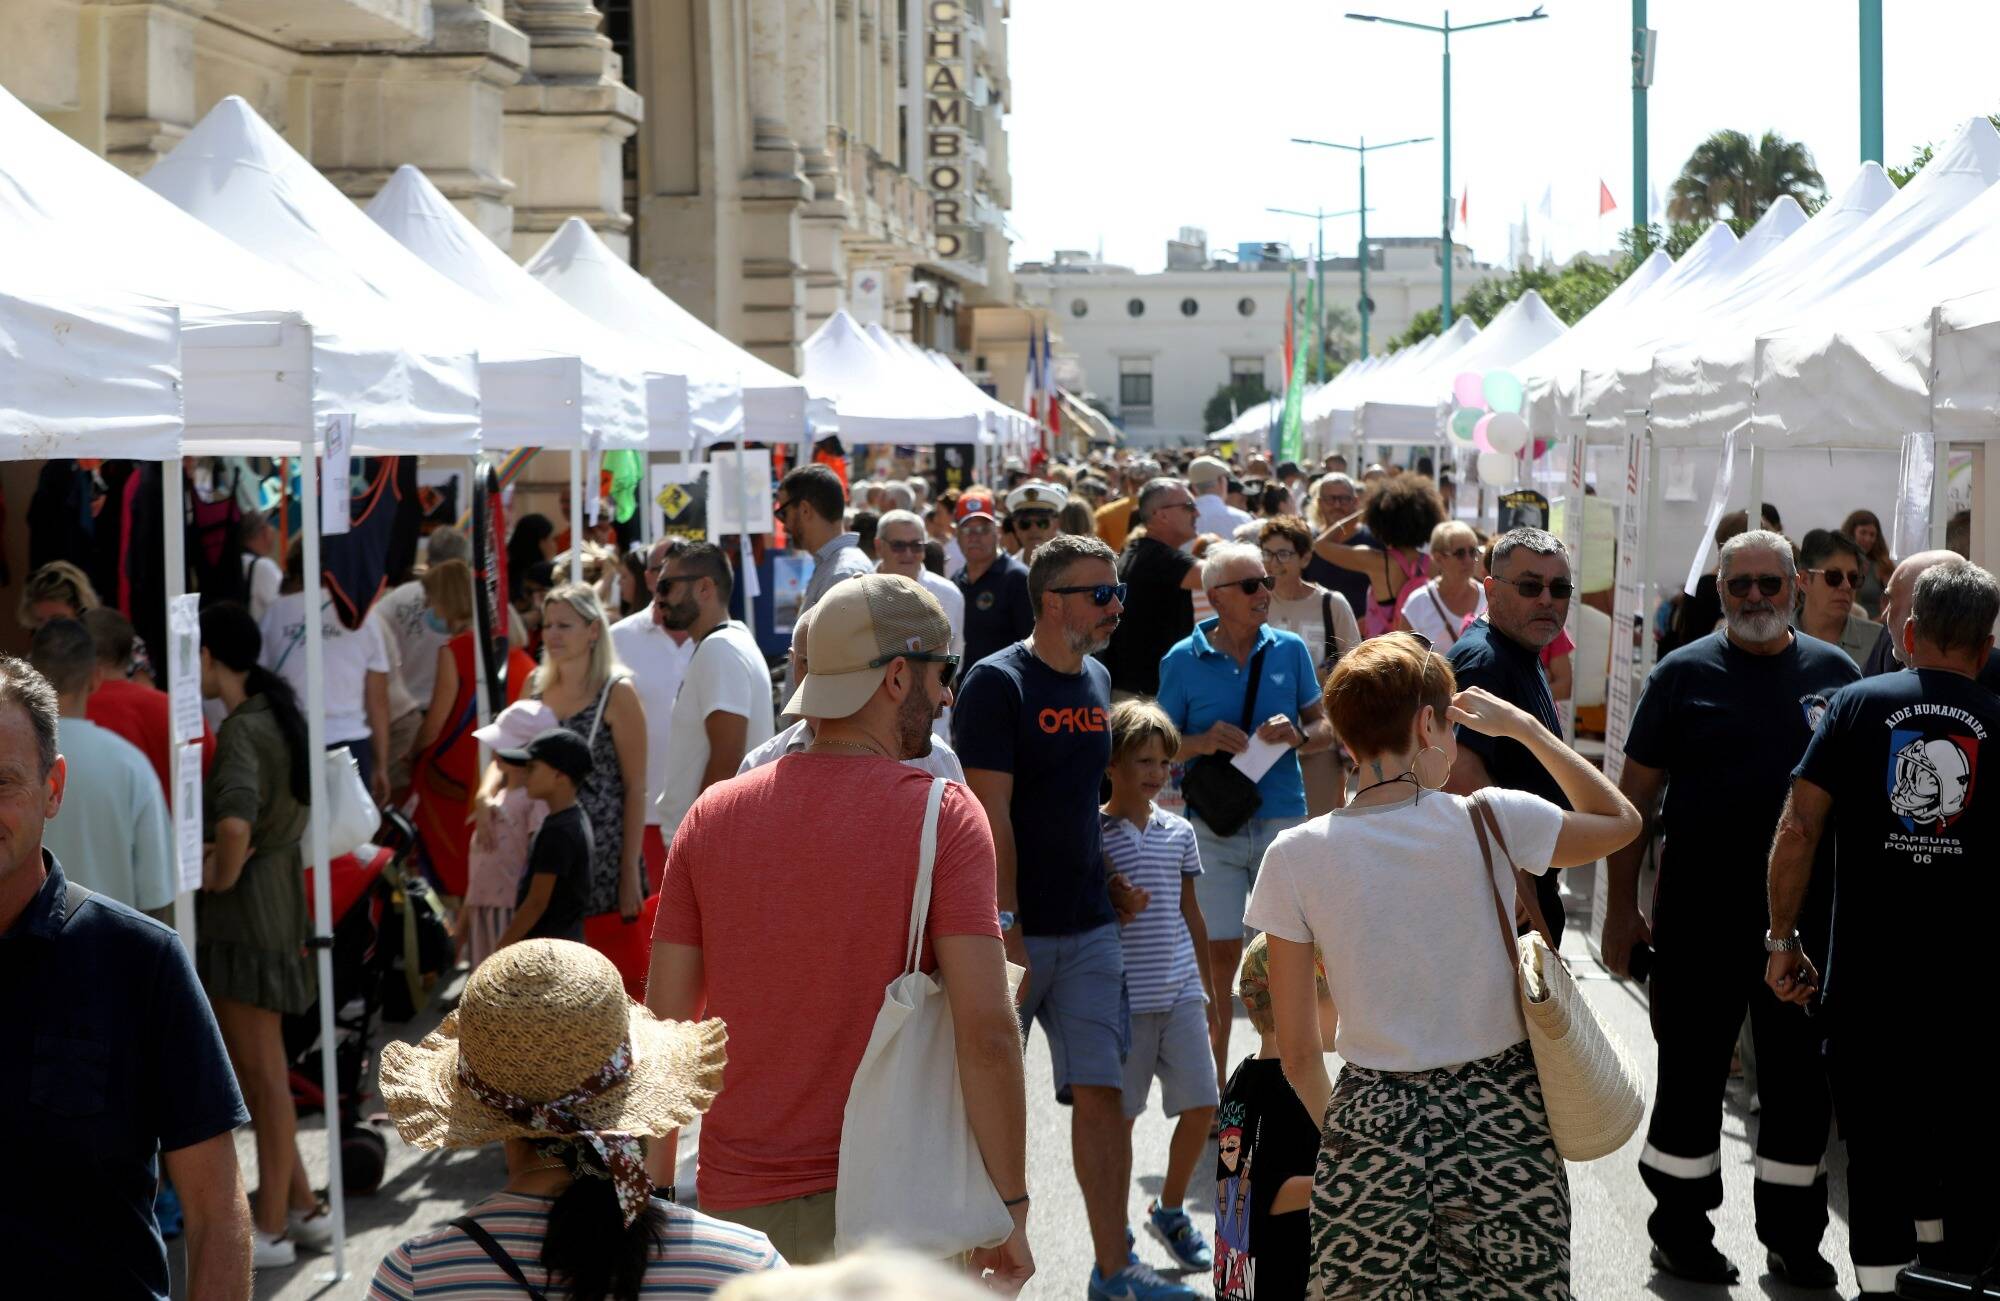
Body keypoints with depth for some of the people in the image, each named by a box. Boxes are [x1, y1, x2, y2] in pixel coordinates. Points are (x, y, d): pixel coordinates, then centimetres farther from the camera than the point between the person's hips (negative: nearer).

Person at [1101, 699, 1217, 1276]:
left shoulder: (1179, 832, 10)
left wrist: (1209, 990, 18)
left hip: (1181, 991, 4)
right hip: (1123, 998, -4)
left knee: (1201, 1104, 0)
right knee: (1121, 1116, 2)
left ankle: (1170, 1210, 22)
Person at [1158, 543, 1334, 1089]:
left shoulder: (1289, 650, 3)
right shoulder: (1183, 660, -1)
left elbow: (1325, 729, 8)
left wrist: (1295, 736, -13)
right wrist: (1204, 742, -17)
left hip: (1283, 816, 2)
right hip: (1213, 828, -2)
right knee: (1221, 952, -2)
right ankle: (1216, 1078, 10)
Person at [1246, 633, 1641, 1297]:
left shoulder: (1294, 857, -6)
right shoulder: (1492, 822, -8)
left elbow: (1298, 1054, 0)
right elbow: (1621, 819, 14)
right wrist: (1525, 727, 16)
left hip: (1373, 1126, 0)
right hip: (1501, 1123, 0)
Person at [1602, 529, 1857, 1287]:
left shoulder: (1834, 673, 4)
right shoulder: (1684, 674, -3)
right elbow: (1633, 795, -2)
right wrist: (1621, 907, -6)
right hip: (1701, 914, -2)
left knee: (1802, 1079, 10)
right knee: (1691, 1073, 7)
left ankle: (1793, 1237, 23)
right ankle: (1680, 1231, 20)